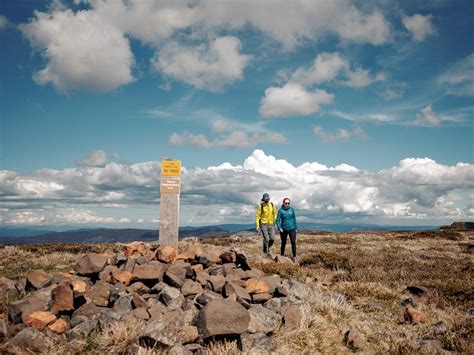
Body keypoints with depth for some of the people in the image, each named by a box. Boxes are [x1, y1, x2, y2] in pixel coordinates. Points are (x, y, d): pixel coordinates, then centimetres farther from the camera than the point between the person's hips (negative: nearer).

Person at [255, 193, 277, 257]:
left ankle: (267, 247, 25)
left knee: (272, 238, -4)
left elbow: (274, 213, 16)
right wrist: (257, 226, -13)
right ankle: (266, 252, 9)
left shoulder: (272, 205, 1)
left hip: (271, 224, 4)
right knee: (266, 239, -9)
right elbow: (257, 216, -9)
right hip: (263, 224, -4)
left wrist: (275, 222, 13)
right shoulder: (261, 206, -11)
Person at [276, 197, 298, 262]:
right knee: (283, 243, 10)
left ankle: (294, 257, -8)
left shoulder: (291, 209, 3)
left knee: (293, 242, -12)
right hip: (284, 229, -1)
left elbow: (294, 219, 11)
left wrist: (296, 227, 12)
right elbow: (278, 220, -7)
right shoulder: (281, 210, -5)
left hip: (292, 229, 1)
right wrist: (279, 228, -20)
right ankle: (282, 255, 29)